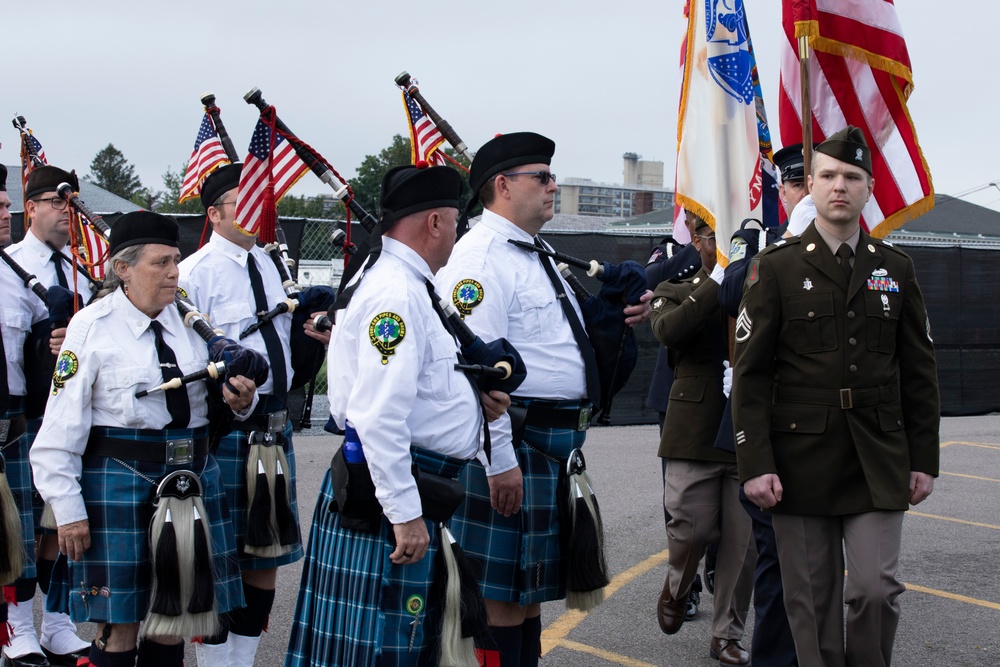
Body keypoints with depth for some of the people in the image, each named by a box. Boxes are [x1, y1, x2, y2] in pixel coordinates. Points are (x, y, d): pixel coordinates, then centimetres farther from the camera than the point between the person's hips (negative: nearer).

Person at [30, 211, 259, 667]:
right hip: (119, 481, -4)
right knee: (119, 622, 1)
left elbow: (209, 398, 19)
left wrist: (240, 402, -4)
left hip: (192, 476, 5)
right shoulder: (92, 327, -6)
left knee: (175, 614, 10)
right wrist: (68, 510, -10)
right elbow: (61, 429, -7)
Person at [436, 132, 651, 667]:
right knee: (501, 595, -3)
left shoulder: (532, 257, 19)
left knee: (531, 589, 17)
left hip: (556, 443, 10)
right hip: (513, 446, -10)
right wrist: (500, 460, -25)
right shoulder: (481, 256, -14)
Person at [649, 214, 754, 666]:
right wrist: (719, 283, -17)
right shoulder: (675, 292, 9)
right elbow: (667, 329, -14)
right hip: (696, 433, -1)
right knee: (693, 529, -3)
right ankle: (677, 585, 31)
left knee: (743, 542, 2)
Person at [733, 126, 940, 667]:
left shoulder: (895, 268, 10)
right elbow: (749, 373, -3)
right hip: (802, 460, -2)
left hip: (879, 462, 2)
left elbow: (920, 372, 12)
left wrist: (924, 459, 7)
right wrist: (756, 464, -10)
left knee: (875, 590, -5)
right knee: (811, 601, 4)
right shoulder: (776, 266, 0)